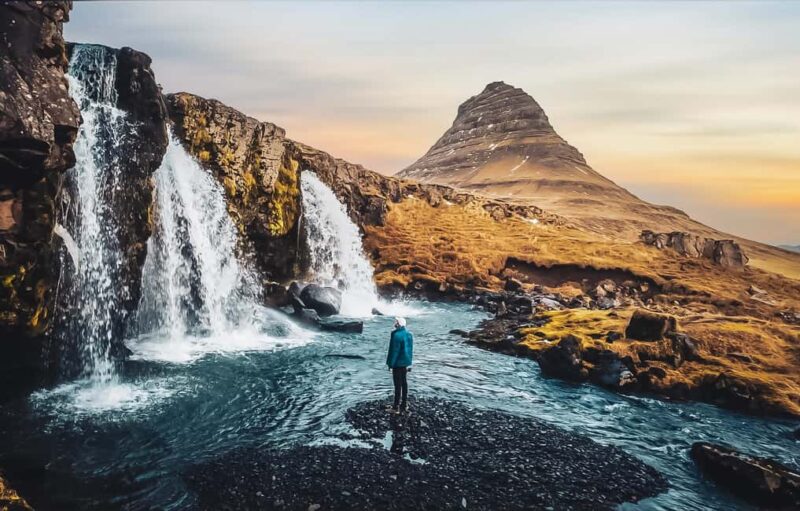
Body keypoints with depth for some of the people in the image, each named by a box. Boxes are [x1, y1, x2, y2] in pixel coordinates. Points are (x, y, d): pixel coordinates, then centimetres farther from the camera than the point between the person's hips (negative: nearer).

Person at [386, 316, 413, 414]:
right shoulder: (409, 334, 5)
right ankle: (404, 405, 22)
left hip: (398, 363, -7)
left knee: (398, 385, -2)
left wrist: (390, 364, -11)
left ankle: (396, 407, 5)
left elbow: (394, 351, -18)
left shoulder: (396, 335, -20)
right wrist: (409, 362, 17)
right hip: (406, 363, 7)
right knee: (404, 383, 14)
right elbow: (411, 350, 11)